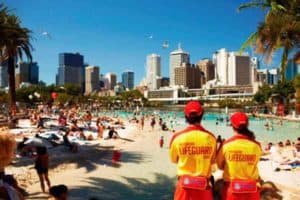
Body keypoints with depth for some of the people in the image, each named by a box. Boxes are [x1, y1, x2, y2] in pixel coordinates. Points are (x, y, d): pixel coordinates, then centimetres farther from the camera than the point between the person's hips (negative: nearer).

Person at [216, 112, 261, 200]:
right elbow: (254, 163, 3)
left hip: (231, 188, -1)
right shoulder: (256, 145, -11)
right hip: (251, 189, 1)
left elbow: (220, 165, -1)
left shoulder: (227, 144, -13)